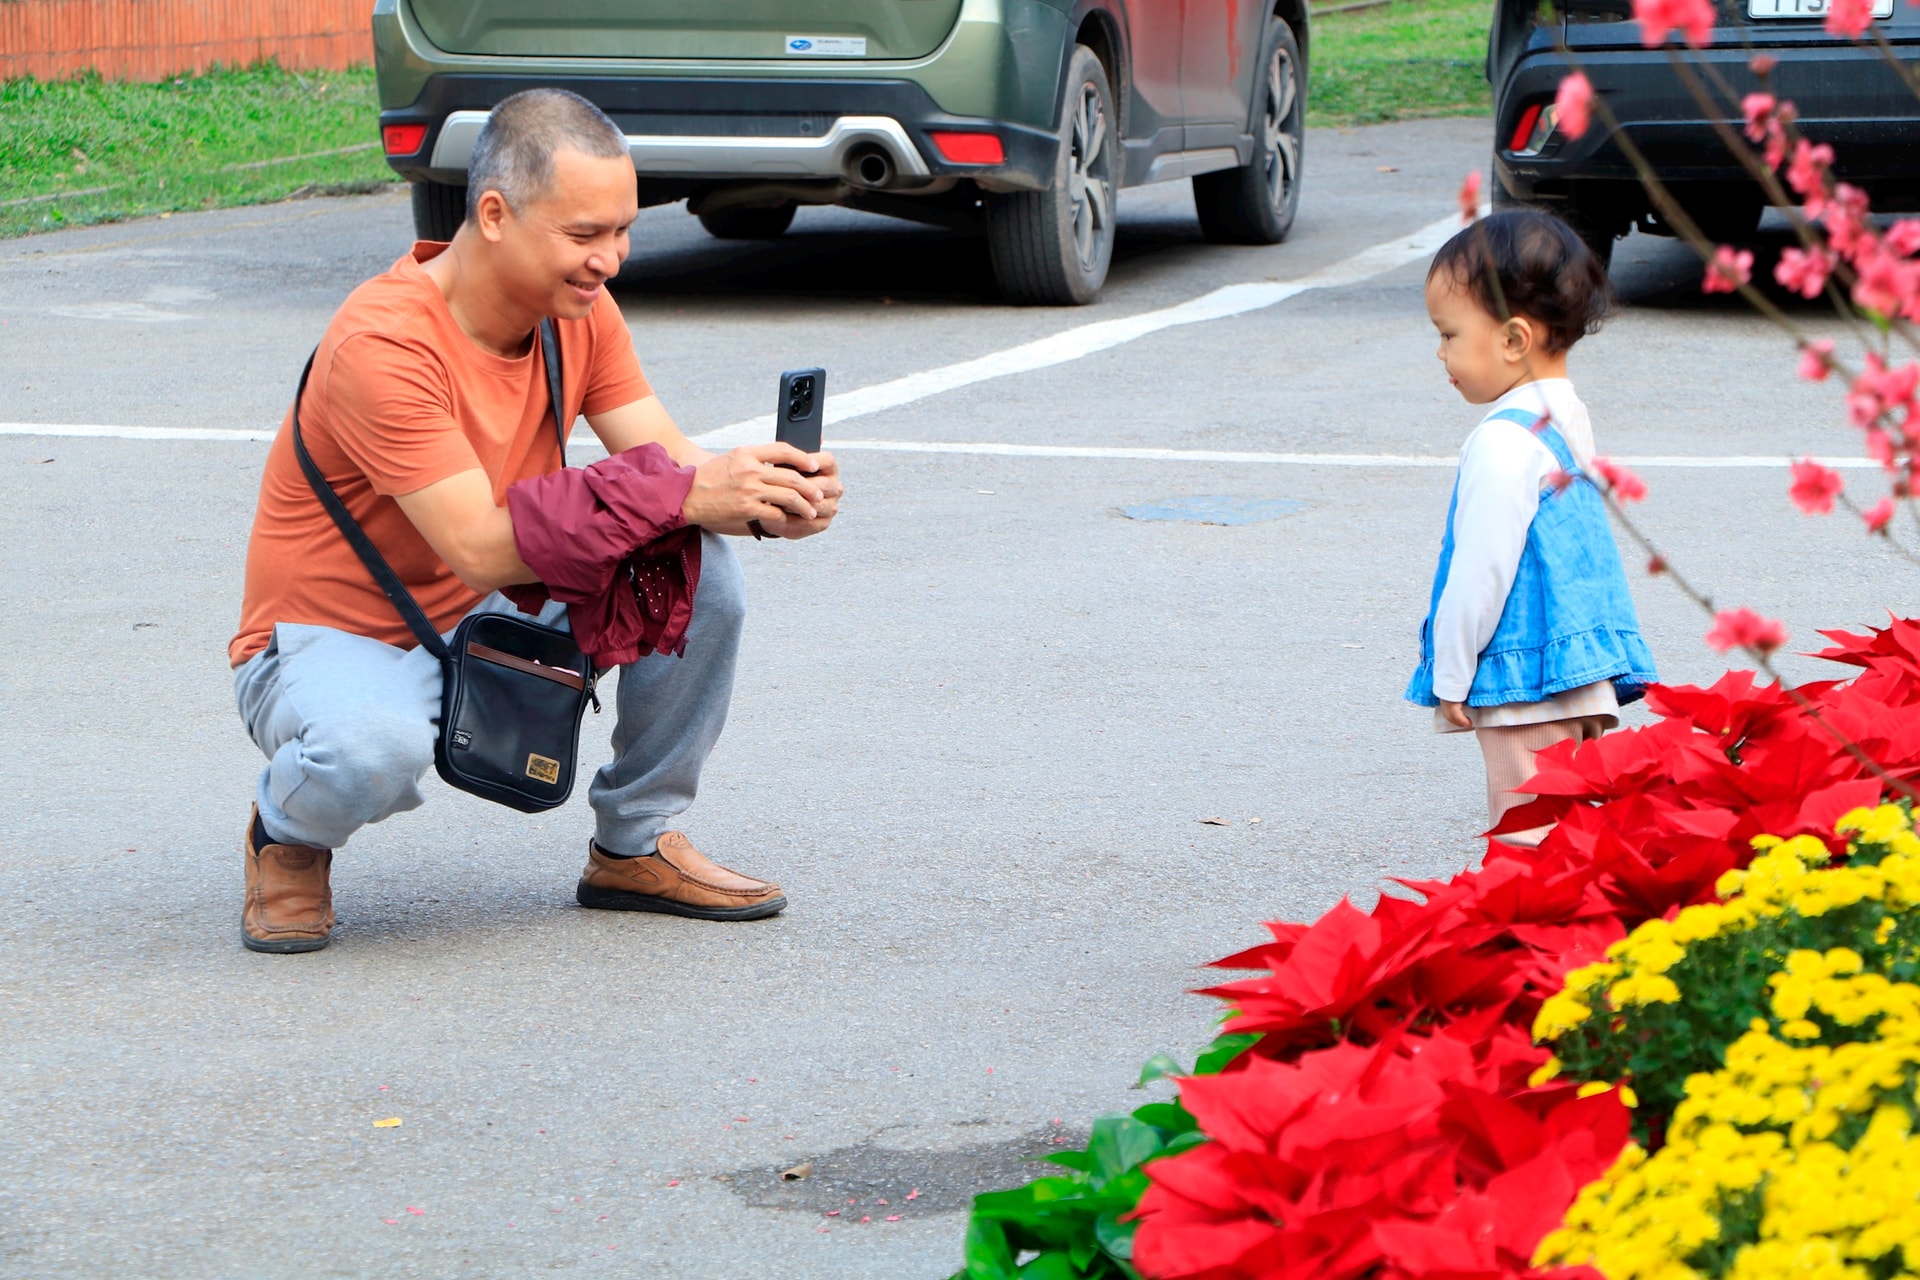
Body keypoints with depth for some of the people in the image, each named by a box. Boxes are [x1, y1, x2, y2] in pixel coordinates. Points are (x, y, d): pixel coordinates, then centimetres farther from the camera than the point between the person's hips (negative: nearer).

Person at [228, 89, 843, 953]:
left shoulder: (577, 307, -4)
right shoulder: (382, 342, -28)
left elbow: (665, 458, -8)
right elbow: (480, 549, -32)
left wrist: (765, 502, -32)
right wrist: (683, 496, -38)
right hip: (338, 640, -7)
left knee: (699, 566, -14)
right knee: (374, 745, -41)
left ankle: (636, 845, 5)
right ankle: (287, 837, -3)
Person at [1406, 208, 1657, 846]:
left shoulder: (1504, 443, -19)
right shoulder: (1570, 418, 10)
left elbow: (1481, 570, -19)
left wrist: (1451, 675, -11)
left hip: (1526, 684, -10)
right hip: (1587, 675, 10)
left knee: (1528, 839, -4)